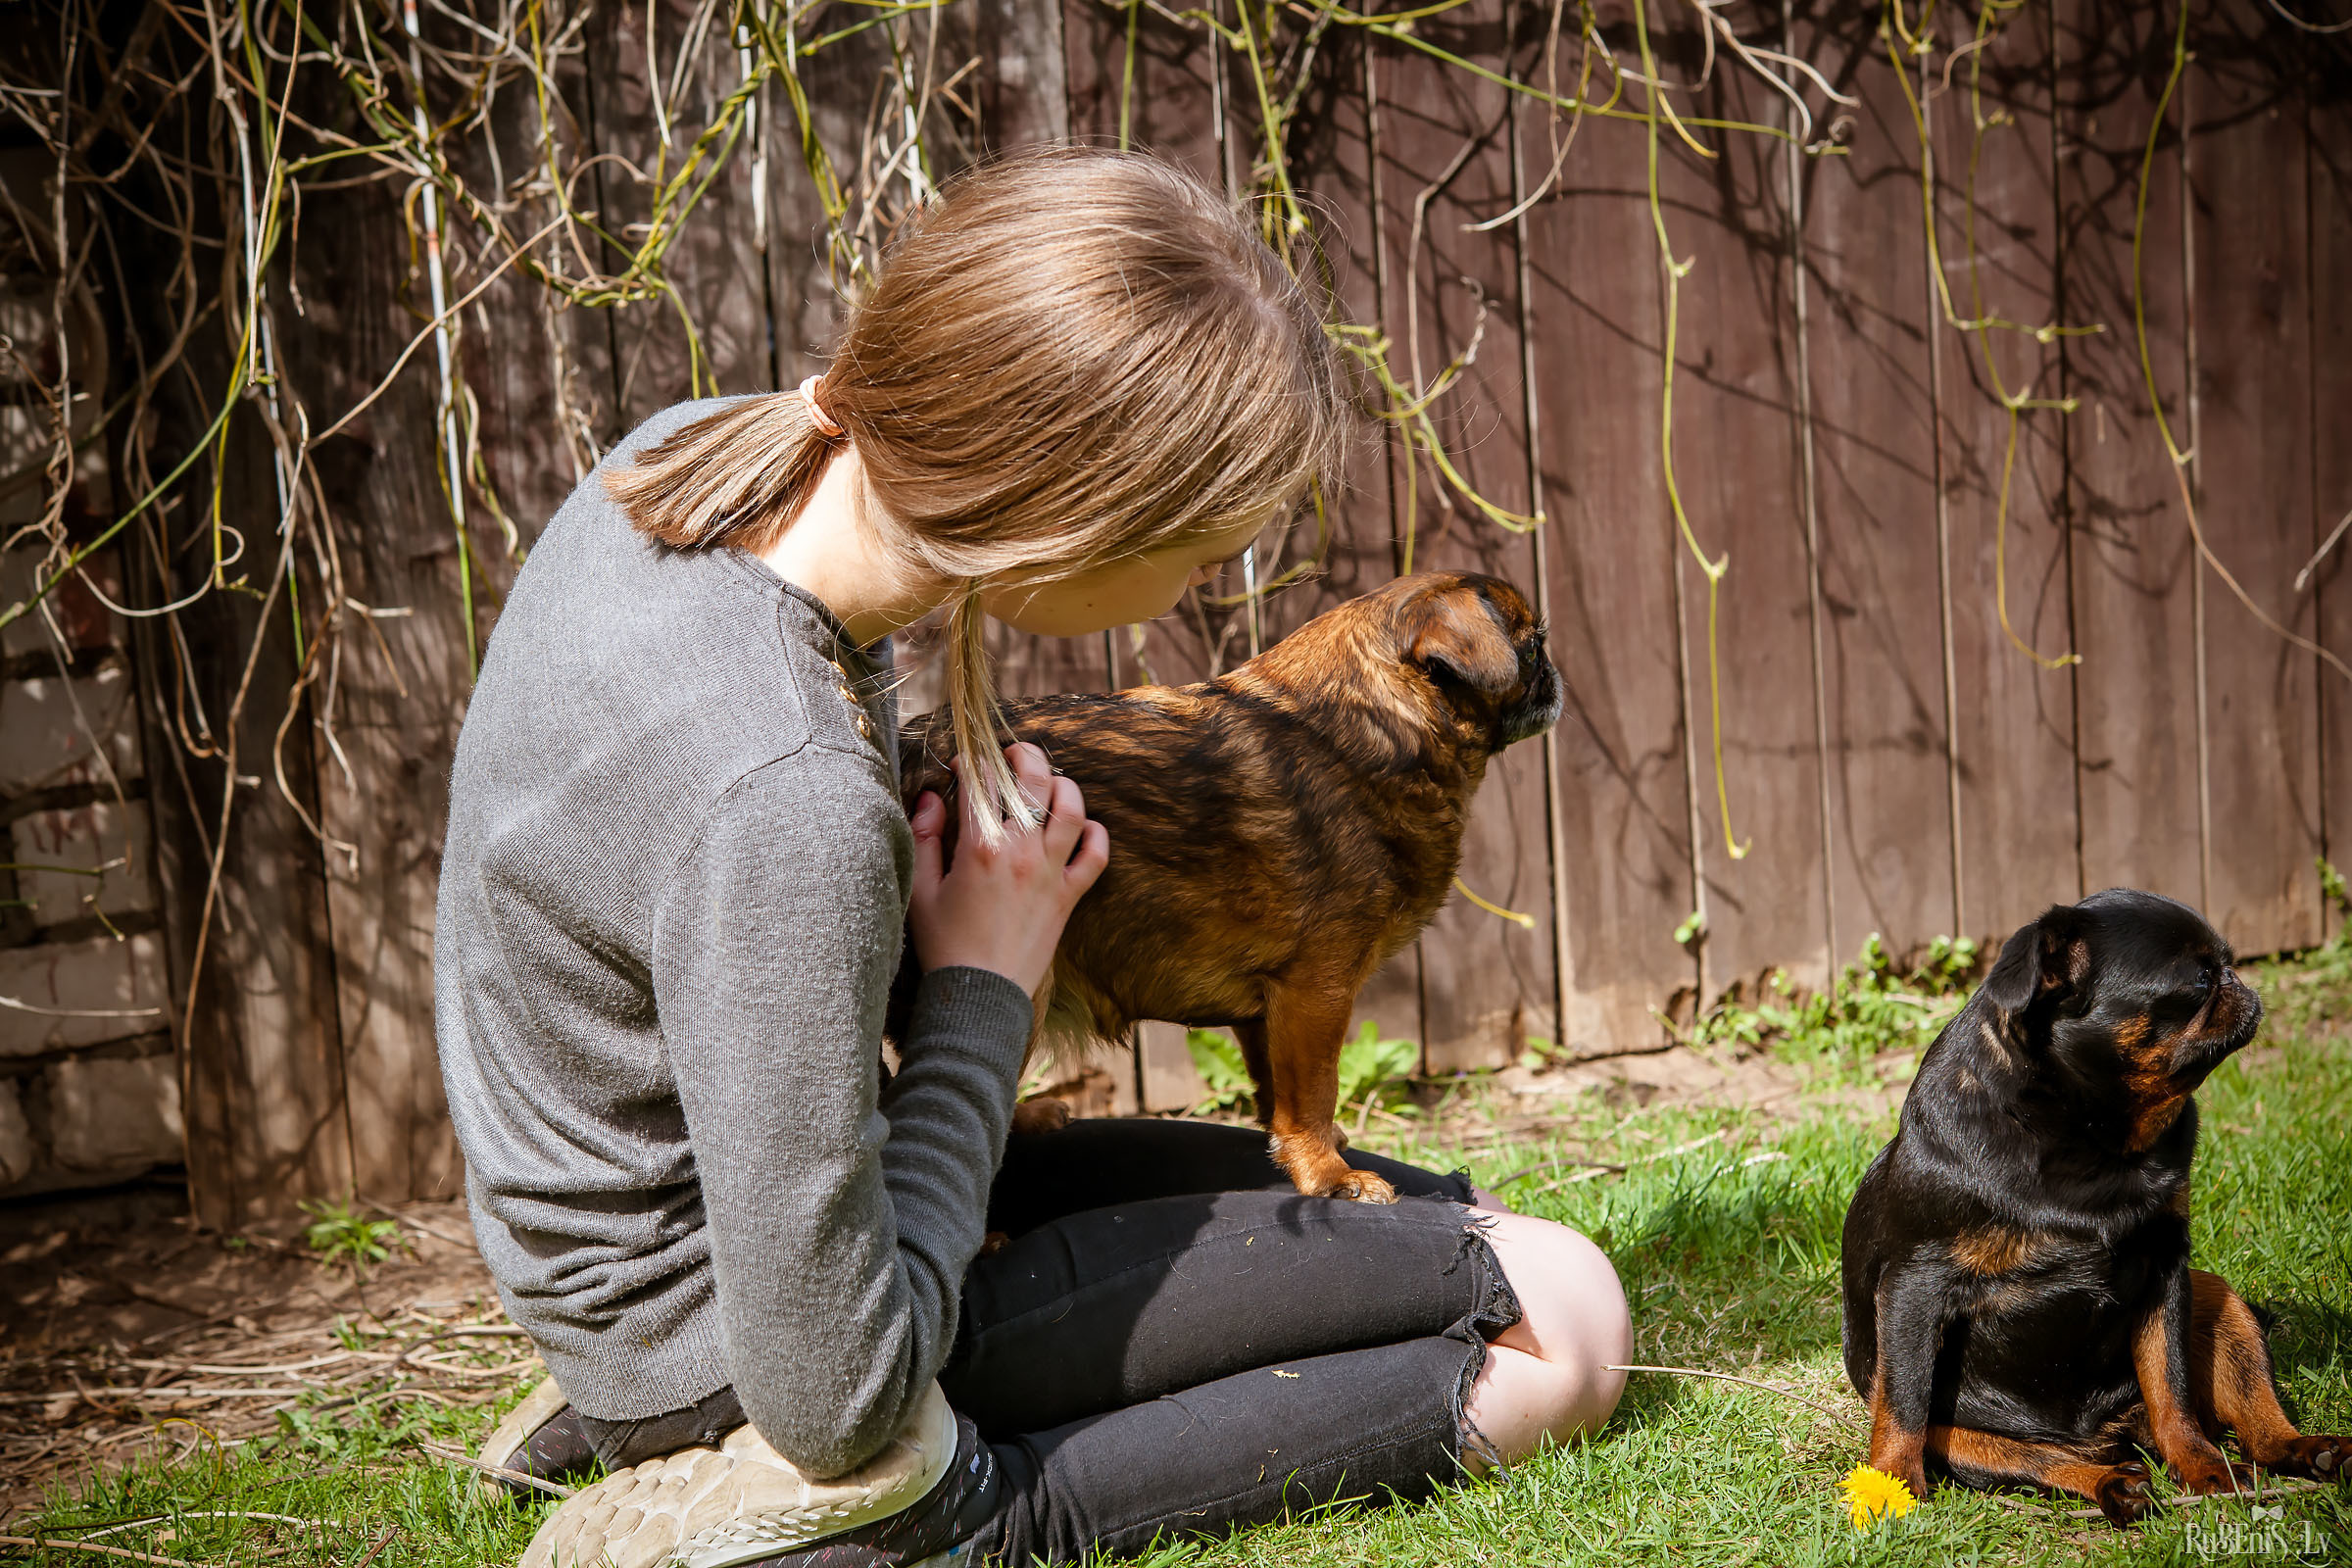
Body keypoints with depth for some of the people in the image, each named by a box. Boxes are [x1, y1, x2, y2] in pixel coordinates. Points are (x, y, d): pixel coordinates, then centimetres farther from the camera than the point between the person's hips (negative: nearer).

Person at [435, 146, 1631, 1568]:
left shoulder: (701, 449, -9)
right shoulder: (786, 806, -37)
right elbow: (834, 1402, -28)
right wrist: (982, 997, -17)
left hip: (694, 1212, 9)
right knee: (1565, 1321, -8)